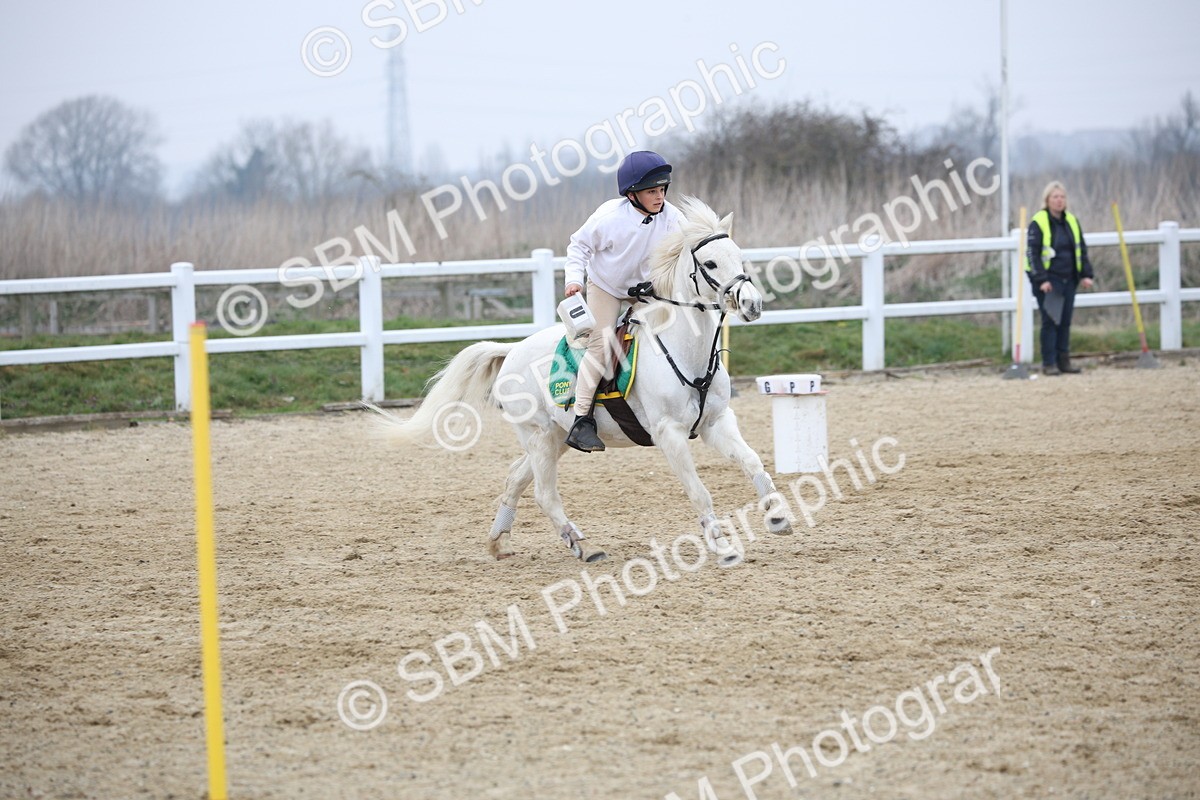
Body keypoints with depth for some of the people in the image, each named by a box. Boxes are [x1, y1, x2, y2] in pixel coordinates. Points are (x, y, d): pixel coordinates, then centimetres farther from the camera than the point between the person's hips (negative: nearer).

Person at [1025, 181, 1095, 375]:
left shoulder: (1072, 221, 12)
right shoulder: (1038, 223, -7)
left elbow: (1082, 250, 17)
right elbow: (1032, 253, -10)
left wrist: (1086, 275, 8)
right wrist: (1041, 280, -17)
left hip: (1069, 280, 6)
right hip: (1047, 281, -6)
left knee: (1065, 322, 8)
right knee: (1050, 321, -6)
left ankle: (1063, 361, 15)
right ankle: (1049, 364, -2)